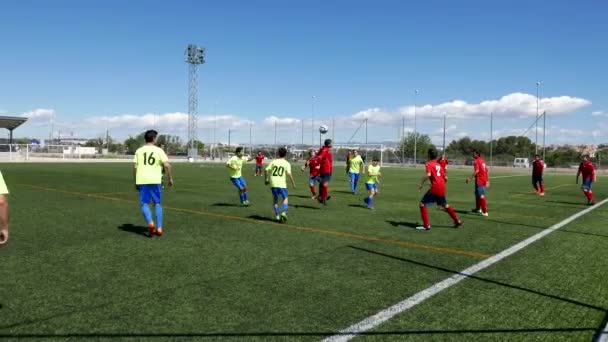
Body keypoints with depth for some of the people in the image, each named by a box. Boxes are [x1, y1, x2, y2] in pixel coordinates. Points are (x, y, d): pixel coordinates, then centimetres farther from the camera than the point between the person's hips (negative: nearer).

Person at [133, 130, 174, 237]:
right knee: (157, 204, 10)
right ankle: (159, 228, 7)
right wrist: (170, 178, 2)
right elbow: (167, 165, -8)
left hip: (142, 180, 1)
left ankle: (150, 223, -16)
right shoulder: (159, 150, 1)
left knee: (144, 204, 7)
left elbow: (135, 167, 2)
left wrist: (136, 182, 10)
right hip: (155, 180, -1)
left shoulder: (139, 151, 7)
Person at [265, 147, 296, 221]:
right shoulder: (287, 163, 3)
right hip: (282, 183, -2)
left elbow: (266, 170, 3)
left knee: (275, 199, 18)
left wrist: (266, 179, 16)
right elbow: (289, 174, -10)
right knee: (285, 198, 14)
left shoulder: (274, 162, 10)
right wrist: (293, 183, -1)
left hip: (273, 183, 2)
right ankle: (284, 212, -8)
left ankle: (277, 215, 13)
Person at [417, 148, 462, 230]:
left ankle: (426, 225, -7)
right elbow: (444, 177, 20)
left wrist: (421, 183, -17)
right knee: (445, 205, 25)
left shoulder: (429, 164, -5)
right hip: (442, 188, 8)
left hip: (435, 188, -8)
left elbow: (428, 174, -23)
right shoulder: (438, 165, 18)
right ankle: (457, 221, 34)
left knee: (423, 203, -2)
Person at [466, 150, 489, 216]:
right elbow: (487, 171, 15)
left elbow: (476, 171, -23)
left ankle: (485, 212, -8)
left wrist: (469, 178, -22)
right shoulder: (483, 160, 13)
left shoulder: (476, 161, -13)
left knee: (481, 196, -7)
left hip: (479, 181, -9)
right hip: (484, 180, 9)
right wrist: (487, 180, 19)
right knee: (477, 194, 23)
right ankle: (478, 209, 36)